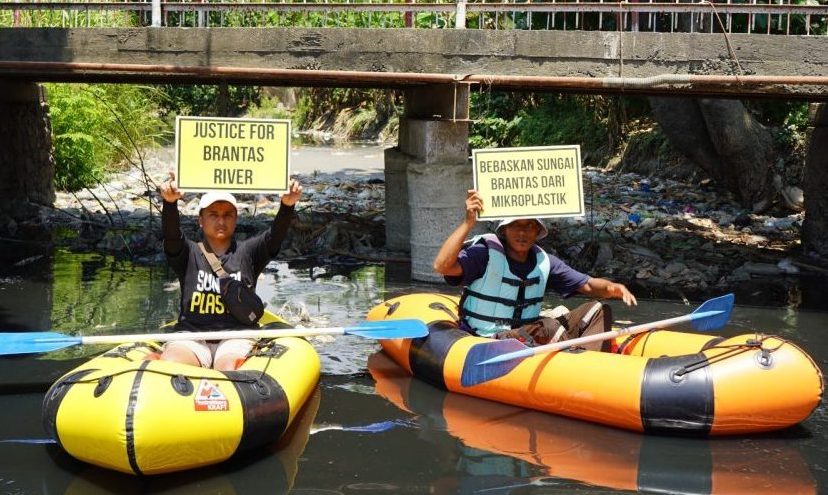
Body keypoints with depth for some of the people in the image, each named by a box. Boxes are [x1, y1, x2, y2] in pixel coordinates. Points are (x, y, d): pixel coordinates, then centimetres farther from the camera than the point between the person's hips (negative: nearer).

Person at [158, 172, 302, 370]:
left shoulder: (247, 252, 13)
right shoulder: (188, 254, 12)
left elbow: (274, 236, -5)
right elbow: (171, 234, -9)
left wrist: (287, 206, -27)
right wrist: (170, 203, -31)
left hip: (236, 339, 0)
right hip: (191, 337, 0)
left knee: (229, 368, -33)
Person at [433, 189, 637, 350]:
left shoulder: (543, 261, 7)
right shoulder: (485, 252, -12)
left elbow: (588, 285, 7)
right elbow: (442, 266, -29)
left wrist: (614, 288, -16)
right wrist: (468, 223, -34)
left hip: (526, 335, 8)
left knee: (598, 311, -5)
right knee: (548, 327, -34)